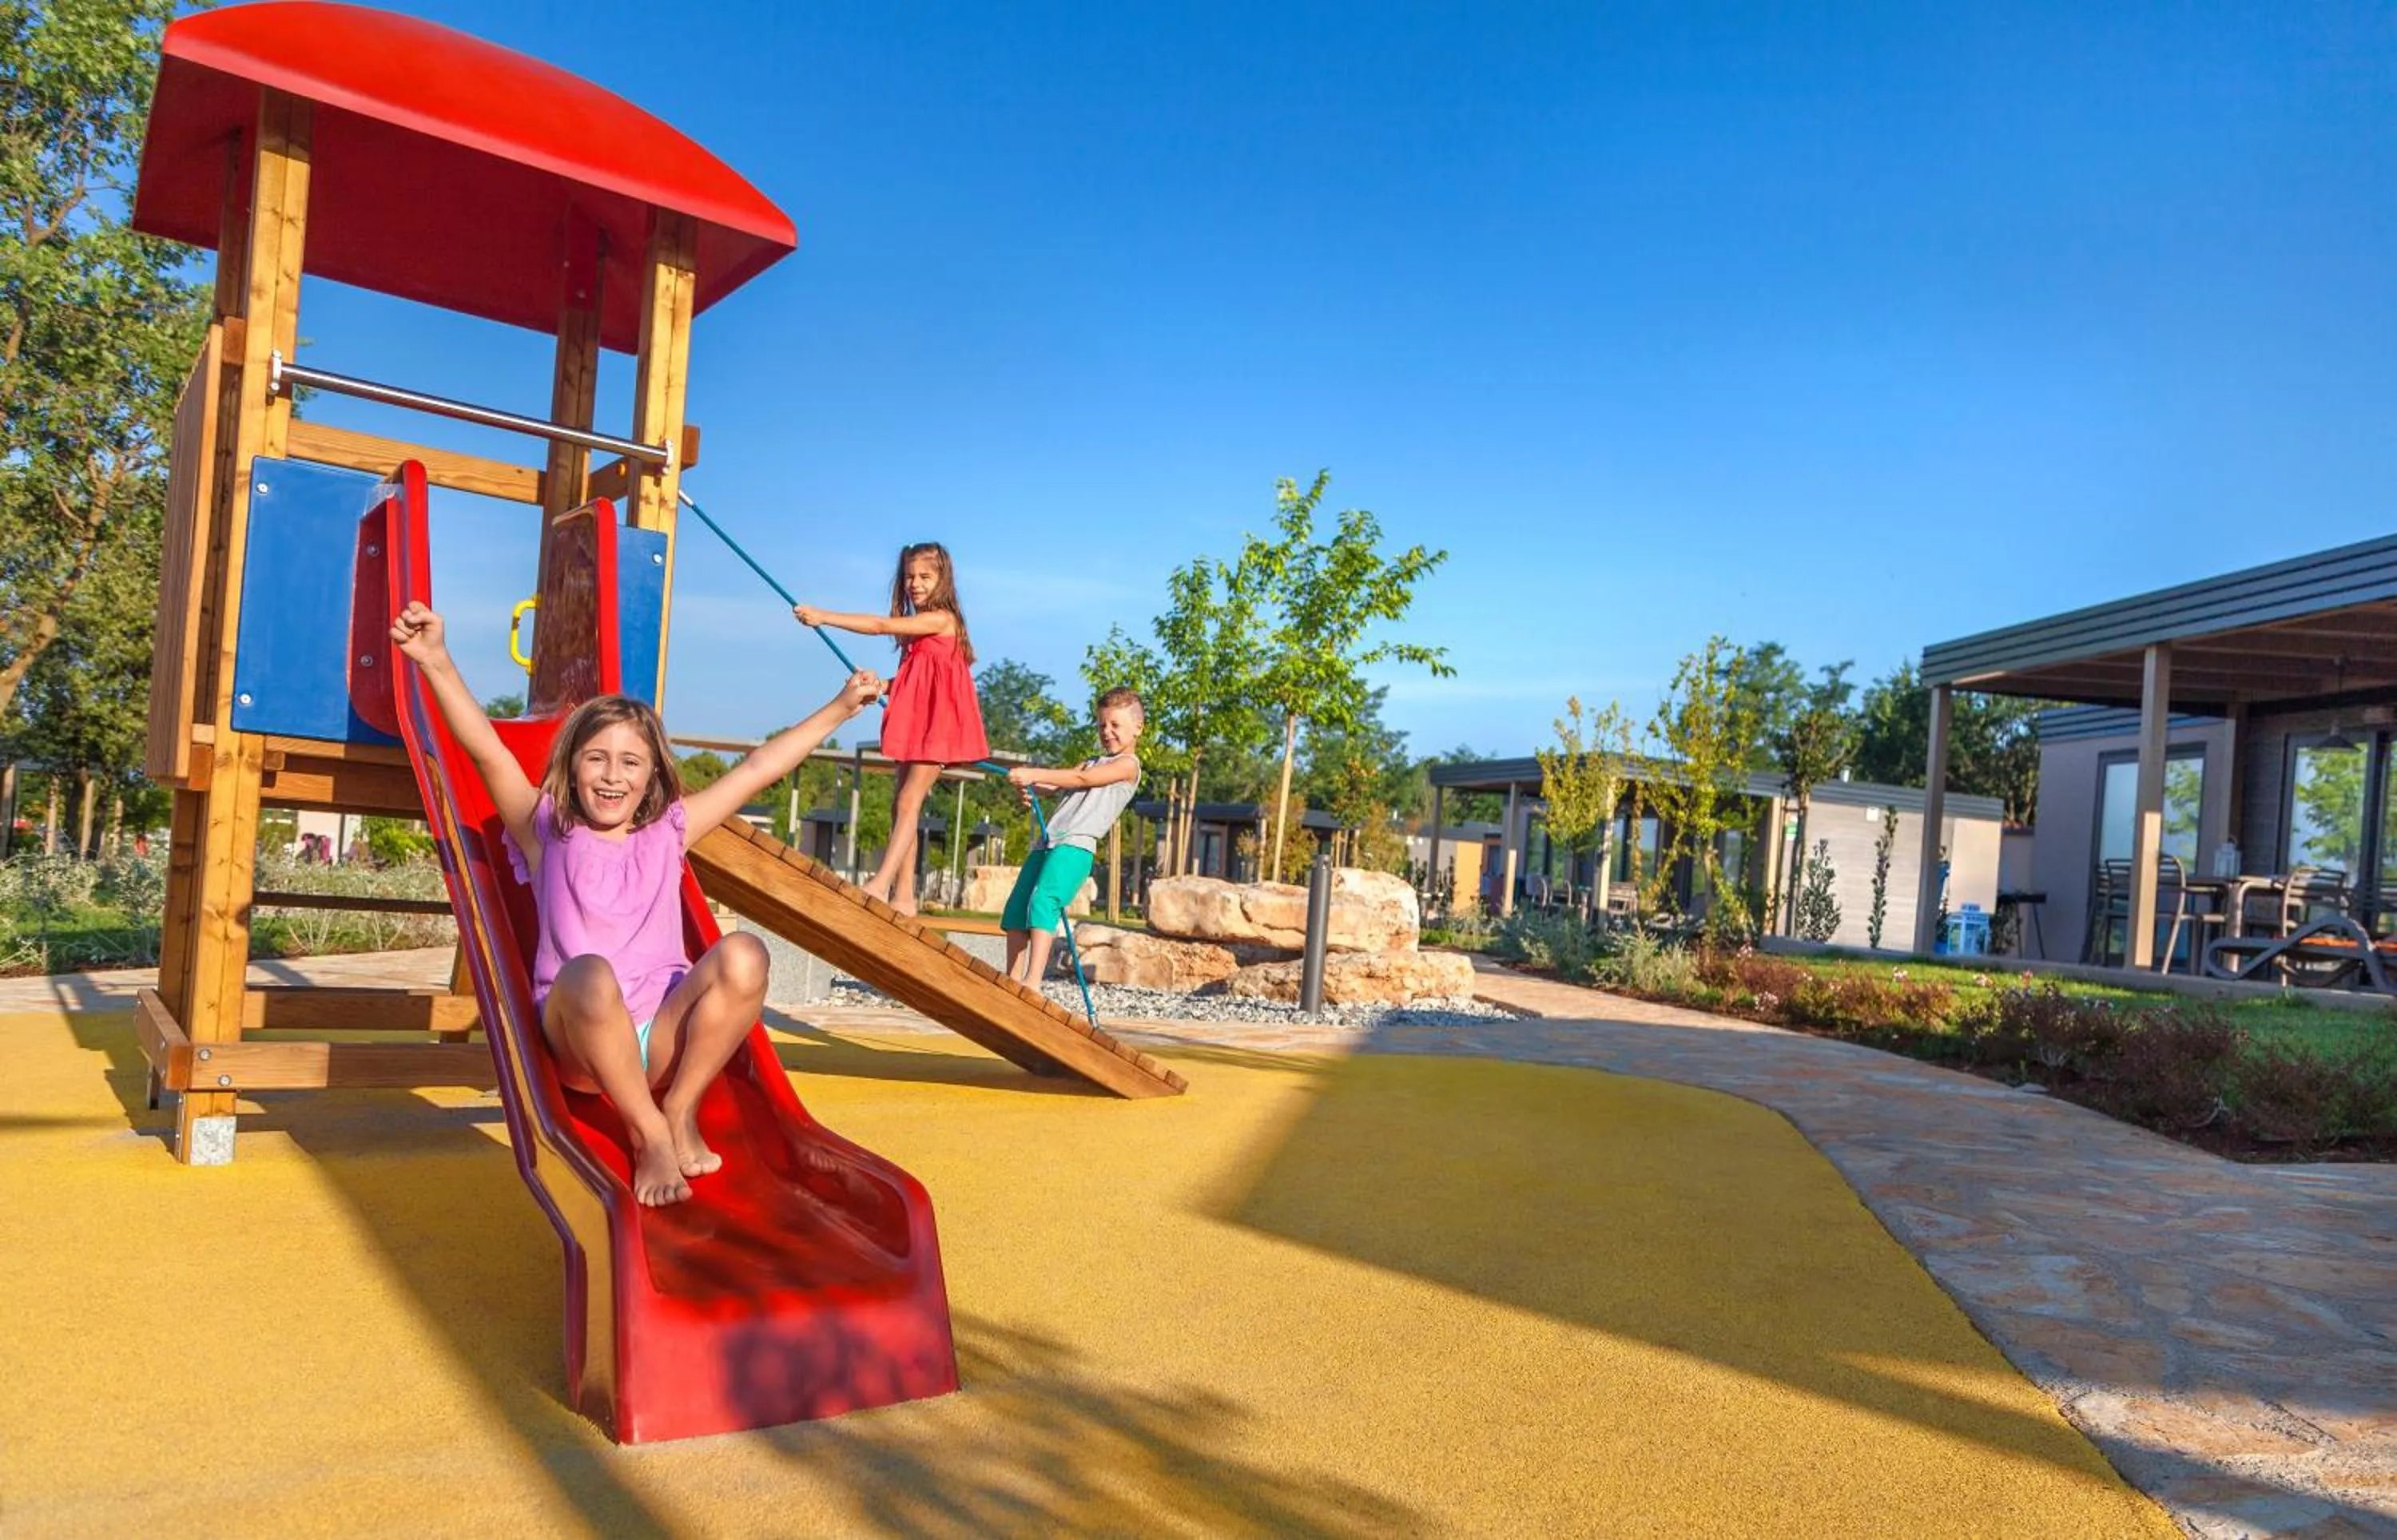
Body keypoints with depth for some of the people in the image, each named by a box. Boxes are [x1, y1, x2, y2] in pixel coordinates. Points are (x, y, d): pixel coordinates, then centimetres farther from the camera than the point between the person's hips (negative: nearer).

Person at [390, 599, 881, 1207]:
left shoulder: (667, 832, 15)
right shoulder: (548, 831, 8)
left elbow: (760, 768, 15)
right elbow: (487, 751, -7)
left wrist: (841, 707, 17)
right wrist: (437, 662, -22)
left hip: (664, 1035, 3)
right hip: (580, 1038, -2)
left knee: (743, 955, -27)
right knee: (589, 973, -38)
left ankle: (680, 1112, -12)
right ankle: (650, 1135, -20)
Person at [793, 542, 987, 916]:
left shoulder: (941, 619, -10)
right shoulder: (918, 627, 16)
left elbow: (881, 626, -17)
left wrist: (823, 616, -18)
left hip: (936, 726, -9)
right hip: (916, 725, 9)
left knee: (908, 802, -14)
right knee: (902, 805, 5)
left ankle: (880, 884, -20)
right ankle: (903, 896, 6)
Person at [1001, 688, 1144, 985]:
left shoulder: (1128, 764, 5)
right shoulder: (1091, 762, 30)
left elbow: (1081, 779, -9)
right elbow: (1058, 783, 14)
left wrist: (1035, 774, -15)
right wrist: (1030, 787, -8)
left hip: (1076, 846, -9)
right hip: (1047, 843, 9)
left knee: (1043, 900, -26)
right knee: (1016, 907, 3)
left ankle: (1033, 981, -33)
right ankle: (1012, 980, 7)